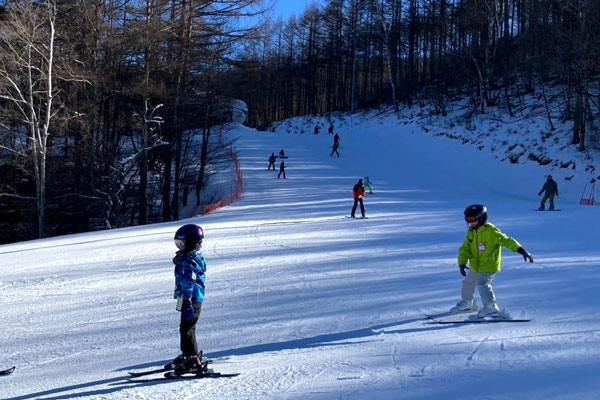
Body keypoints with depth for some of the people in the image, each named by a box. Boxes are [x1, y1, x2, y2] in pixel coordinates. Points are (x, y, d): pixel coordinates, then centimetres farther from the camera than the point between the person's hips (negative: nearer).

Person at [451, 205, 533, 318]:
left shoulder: (490, 230, -18)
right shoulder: (471, 232, 4)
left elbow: (506, 240, -23)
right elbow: (465, 248, 0)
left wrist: (521, 250, -31)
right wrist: (462, 263, -14)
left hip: (489, 266, -8)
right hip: (475, 267, 8)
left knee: (482, 284, -22)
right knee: (468, 283, 19)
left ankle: (491, 308, -14)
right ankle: (468, 303, 42)